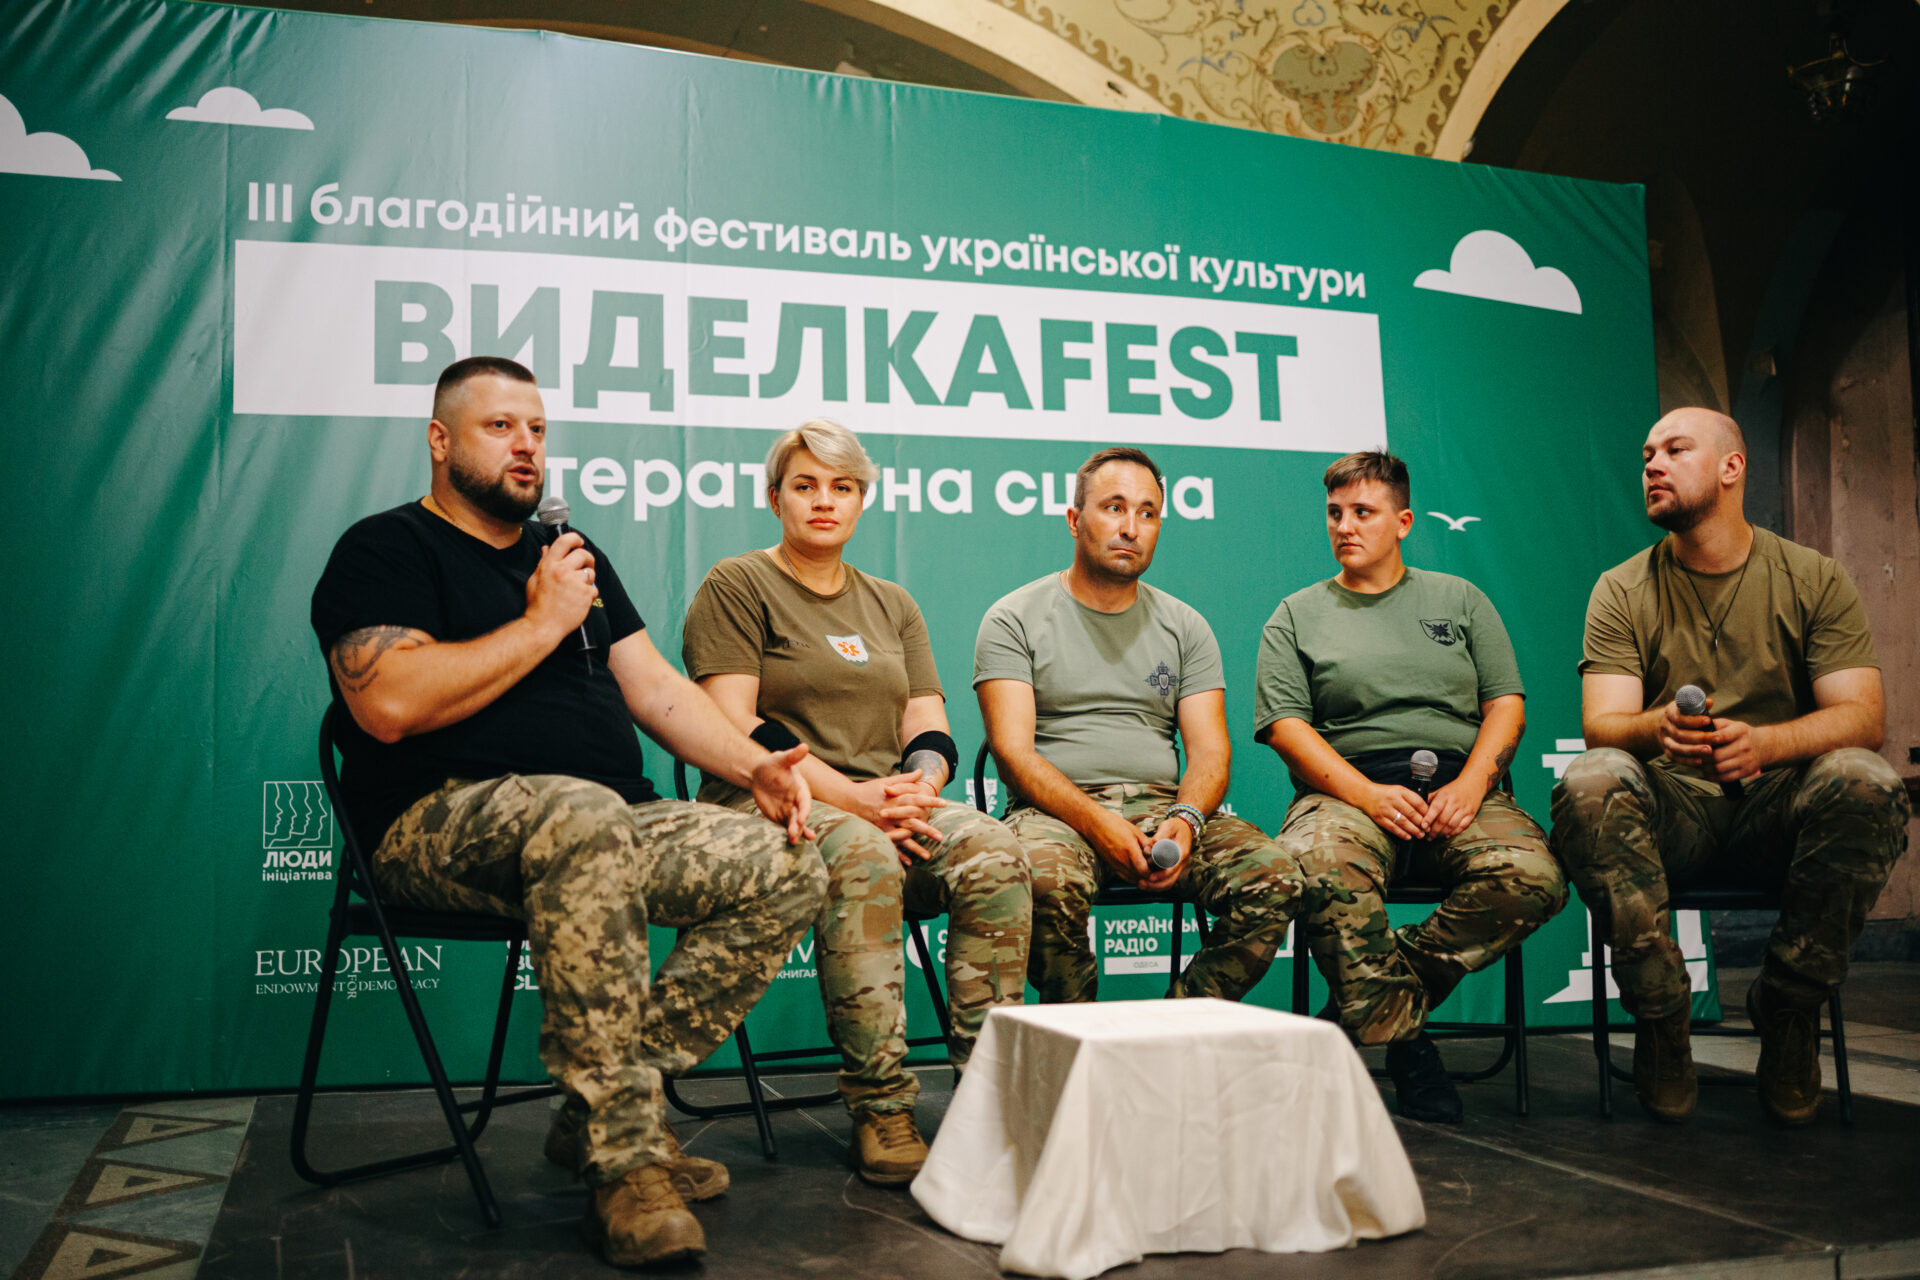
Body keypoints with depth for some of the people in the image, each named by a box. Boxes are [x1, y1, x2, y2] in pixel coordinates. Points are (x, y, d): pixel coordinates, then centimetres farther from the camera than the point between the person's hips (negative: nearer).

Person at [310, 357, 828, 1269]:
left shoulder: (573, 557, 24)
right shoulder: (386, 550, 3)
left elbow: (655, 687, 18)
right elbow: (390, 705, -15)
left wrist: (754, 766, 1)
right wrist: (542, 624, -8)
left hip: (612, 826, 7)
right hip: (442, 823, -7)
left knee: (788, 867, -14)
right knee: (581, 816, -40)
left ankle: (603, 1105, -13)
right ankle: (625, 1158, -35)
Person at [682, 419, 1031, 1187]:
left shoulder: (893, 605, 23)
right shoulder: (735, 587, 6)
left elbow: (930, 729, 14)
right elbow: (733, 726, -7)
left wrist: (915, 790, -10)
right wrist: (848, 793, -17)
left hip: (886, 806, 5)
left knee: (993, 852, -26)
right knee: (861, 857, -37)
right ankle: (880, 1110, -32)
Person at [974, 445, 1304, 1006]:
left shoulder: (1184, 627, 16)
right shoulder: (1014, 619, 5)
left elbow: (1210, 751, 8)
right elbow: (1013, 751, -6)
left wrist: (1185, 819, -15)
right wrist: (1096, 821, -22)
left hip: (1163, 807, 4)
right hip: (1054, 809, -3)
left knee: (1275, 877, -23)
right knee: (1046, 881, -37)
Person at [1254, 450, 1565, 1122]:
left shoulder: (1459, 599, 21)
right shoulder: (1296, 617, 15)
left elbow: (1506, 702, 12)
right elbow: (1286, 726, 3)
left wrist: (1470, 784, -8)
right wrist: (1366, 793, -14)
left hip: (1460, 785, 2)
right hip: (1347, 790, -2)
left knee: (1533, 878, -30)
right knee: (1320, 870, -37)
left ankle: (1384, 1007, -14)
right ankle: (1406, 1041, -19)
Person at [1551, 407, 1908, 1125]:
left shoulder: (1814, 579, 6)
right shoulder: (1623, 590, 7)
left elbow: (1862, 717, -5)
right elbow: (1600, 723, -5)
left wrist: (1762, 742, -28)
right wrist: (1659, 728, -31)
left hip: (1778, 806, 0)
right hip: (1671, 810, 0)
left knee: (1864, 781, -32)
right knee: (1589, 782, -32)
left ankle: (1787, 1011, -11)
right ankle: (1660, 1017, -17)